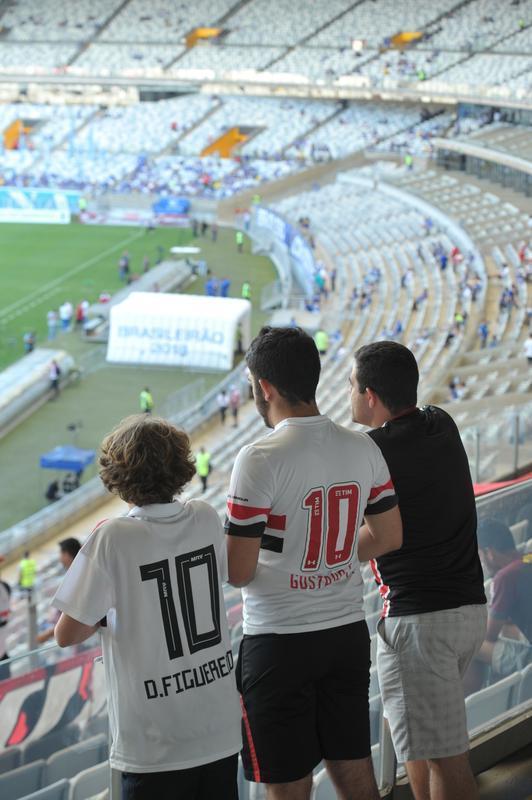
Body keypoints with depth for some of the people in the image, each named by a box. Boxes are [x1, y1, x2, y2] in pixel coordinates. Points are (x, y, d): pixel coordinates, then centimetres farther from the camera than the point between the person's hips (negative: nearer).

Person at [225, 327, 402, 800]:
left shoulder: (260, 460, -18)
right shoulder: (363, 450, 0)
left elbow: (239, 572, -18)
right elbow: (389, 537, 11)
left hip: (279, 643, -6)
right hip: (349, 635, 6)